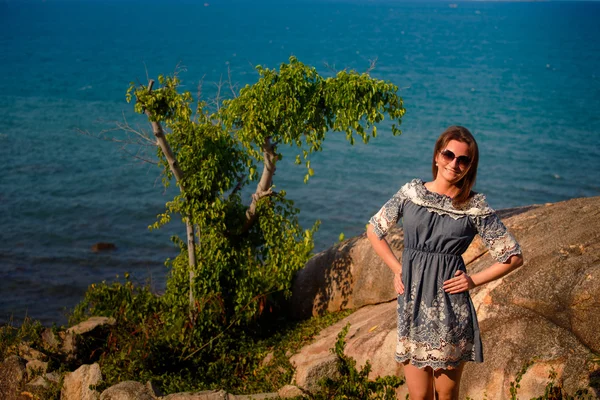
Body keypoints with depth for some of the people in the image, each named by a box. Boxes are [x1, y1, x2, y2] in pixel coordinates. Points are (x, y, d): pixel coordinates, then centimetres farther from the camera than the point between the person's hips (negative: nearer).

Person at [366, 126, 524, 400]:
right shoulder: (411, 193, 3)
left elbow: (514, 257, 3)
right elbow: (373, 229, 15)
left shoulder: (476, 209, -2)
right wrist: (397, 269, 7)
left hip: (450, 307, -1)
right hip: (411, 303, 2)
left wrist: (474, 281, -2)